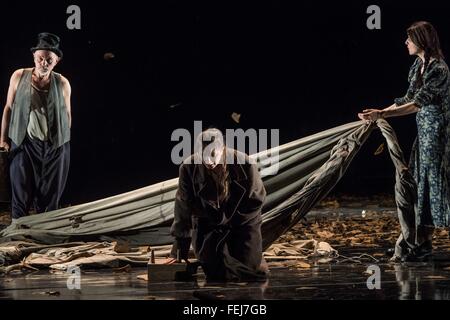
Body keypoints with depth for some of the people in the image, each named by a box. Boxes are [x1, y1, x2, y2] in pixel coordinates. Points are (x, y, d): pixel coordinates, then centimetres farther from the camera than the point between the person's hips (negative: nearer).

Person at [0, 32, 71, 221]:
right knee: (21, 193, 1)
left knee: (49, 196, 6)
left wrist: (63, 141, 13)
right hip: (24, 144, 0)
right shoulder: (19, 77, -2)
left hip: (55, 147, 1)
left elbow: (67, 114, 9)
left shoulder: (62, 84, -1)